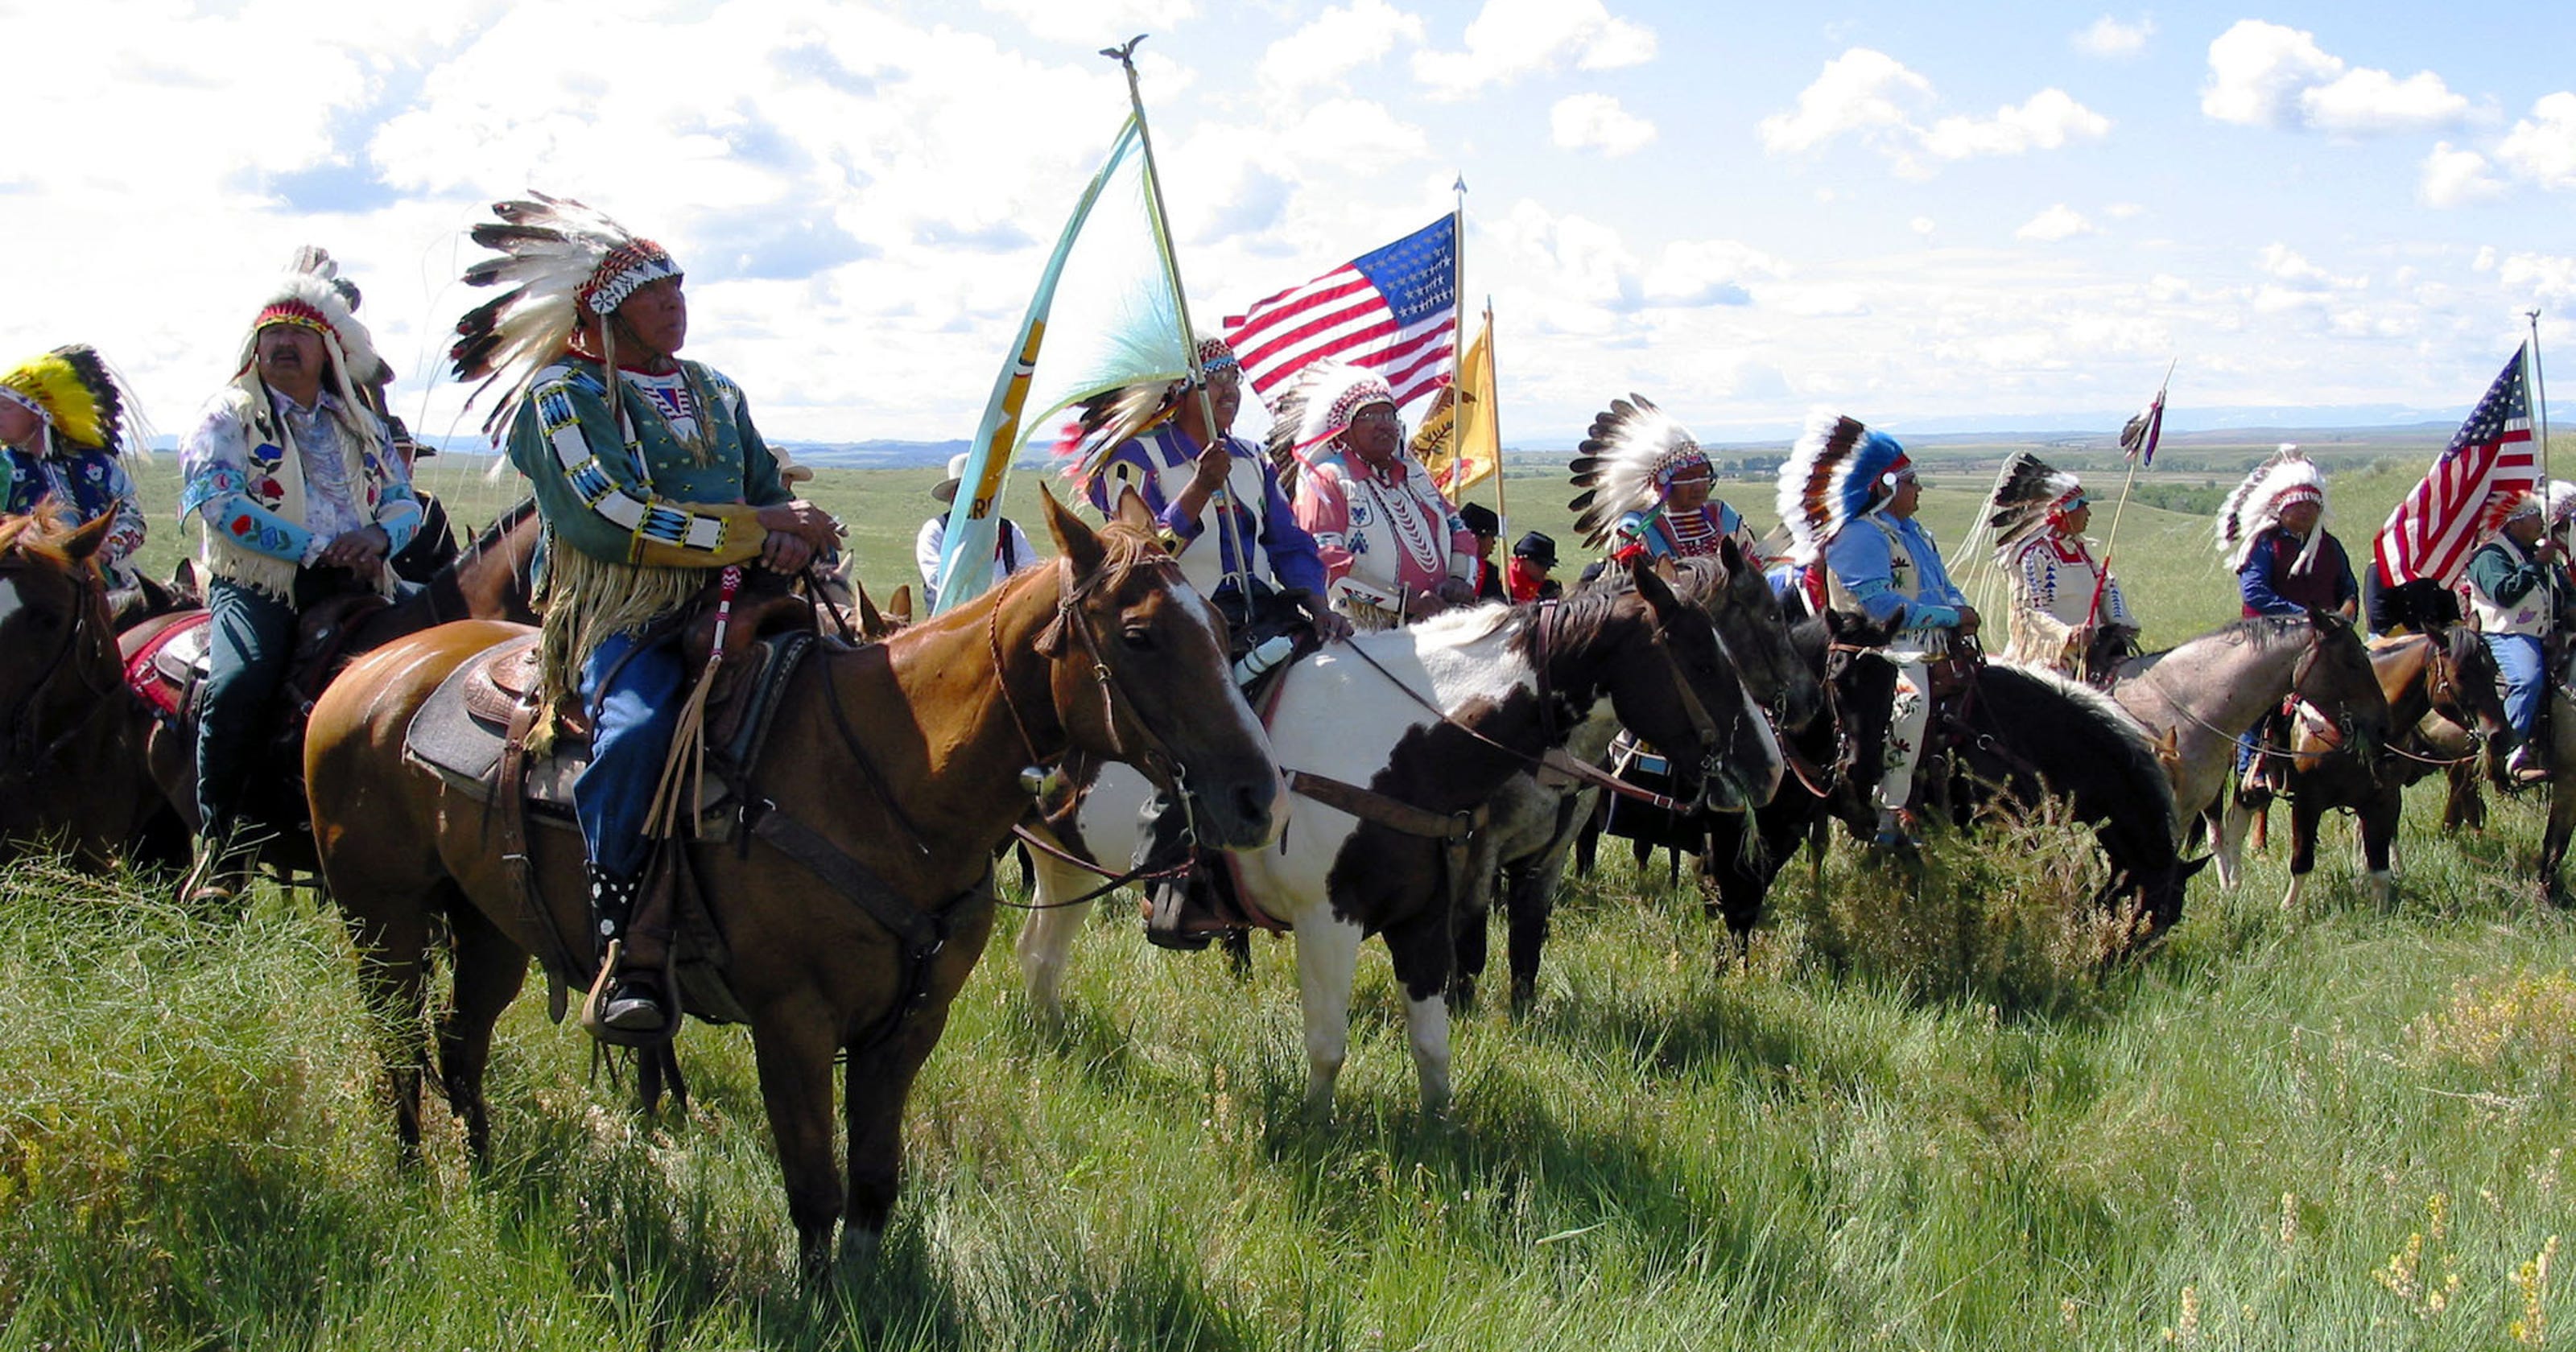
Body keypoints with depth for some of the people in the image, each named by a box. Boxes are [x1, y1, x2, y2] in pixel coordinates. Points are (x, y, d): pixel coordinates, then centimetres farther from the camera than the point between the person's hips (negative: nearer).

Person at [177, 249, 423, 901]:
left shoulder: (361, 428, 22)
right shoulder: (229, 418, 9)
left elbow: (404, 502, 19)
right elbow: (220, 501, -7)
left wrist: (378, 536, -7)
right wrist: (317, 547, -14)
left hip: (350, 583, 4)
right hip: (258, 581, -4)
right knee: (241, 683, -31)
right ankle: (219, 848, -18)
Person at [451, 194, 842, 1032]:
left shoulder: (717, 395, 22)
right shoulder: (561, 398, 1)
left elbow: (772, 495, 22)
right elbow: (619, 520, -13)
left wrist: (797, 541, -5)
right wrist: (758, 528, -12)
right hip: (621, 622, -6)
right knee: (637, 731, -37)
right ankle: (630, 950, -31)